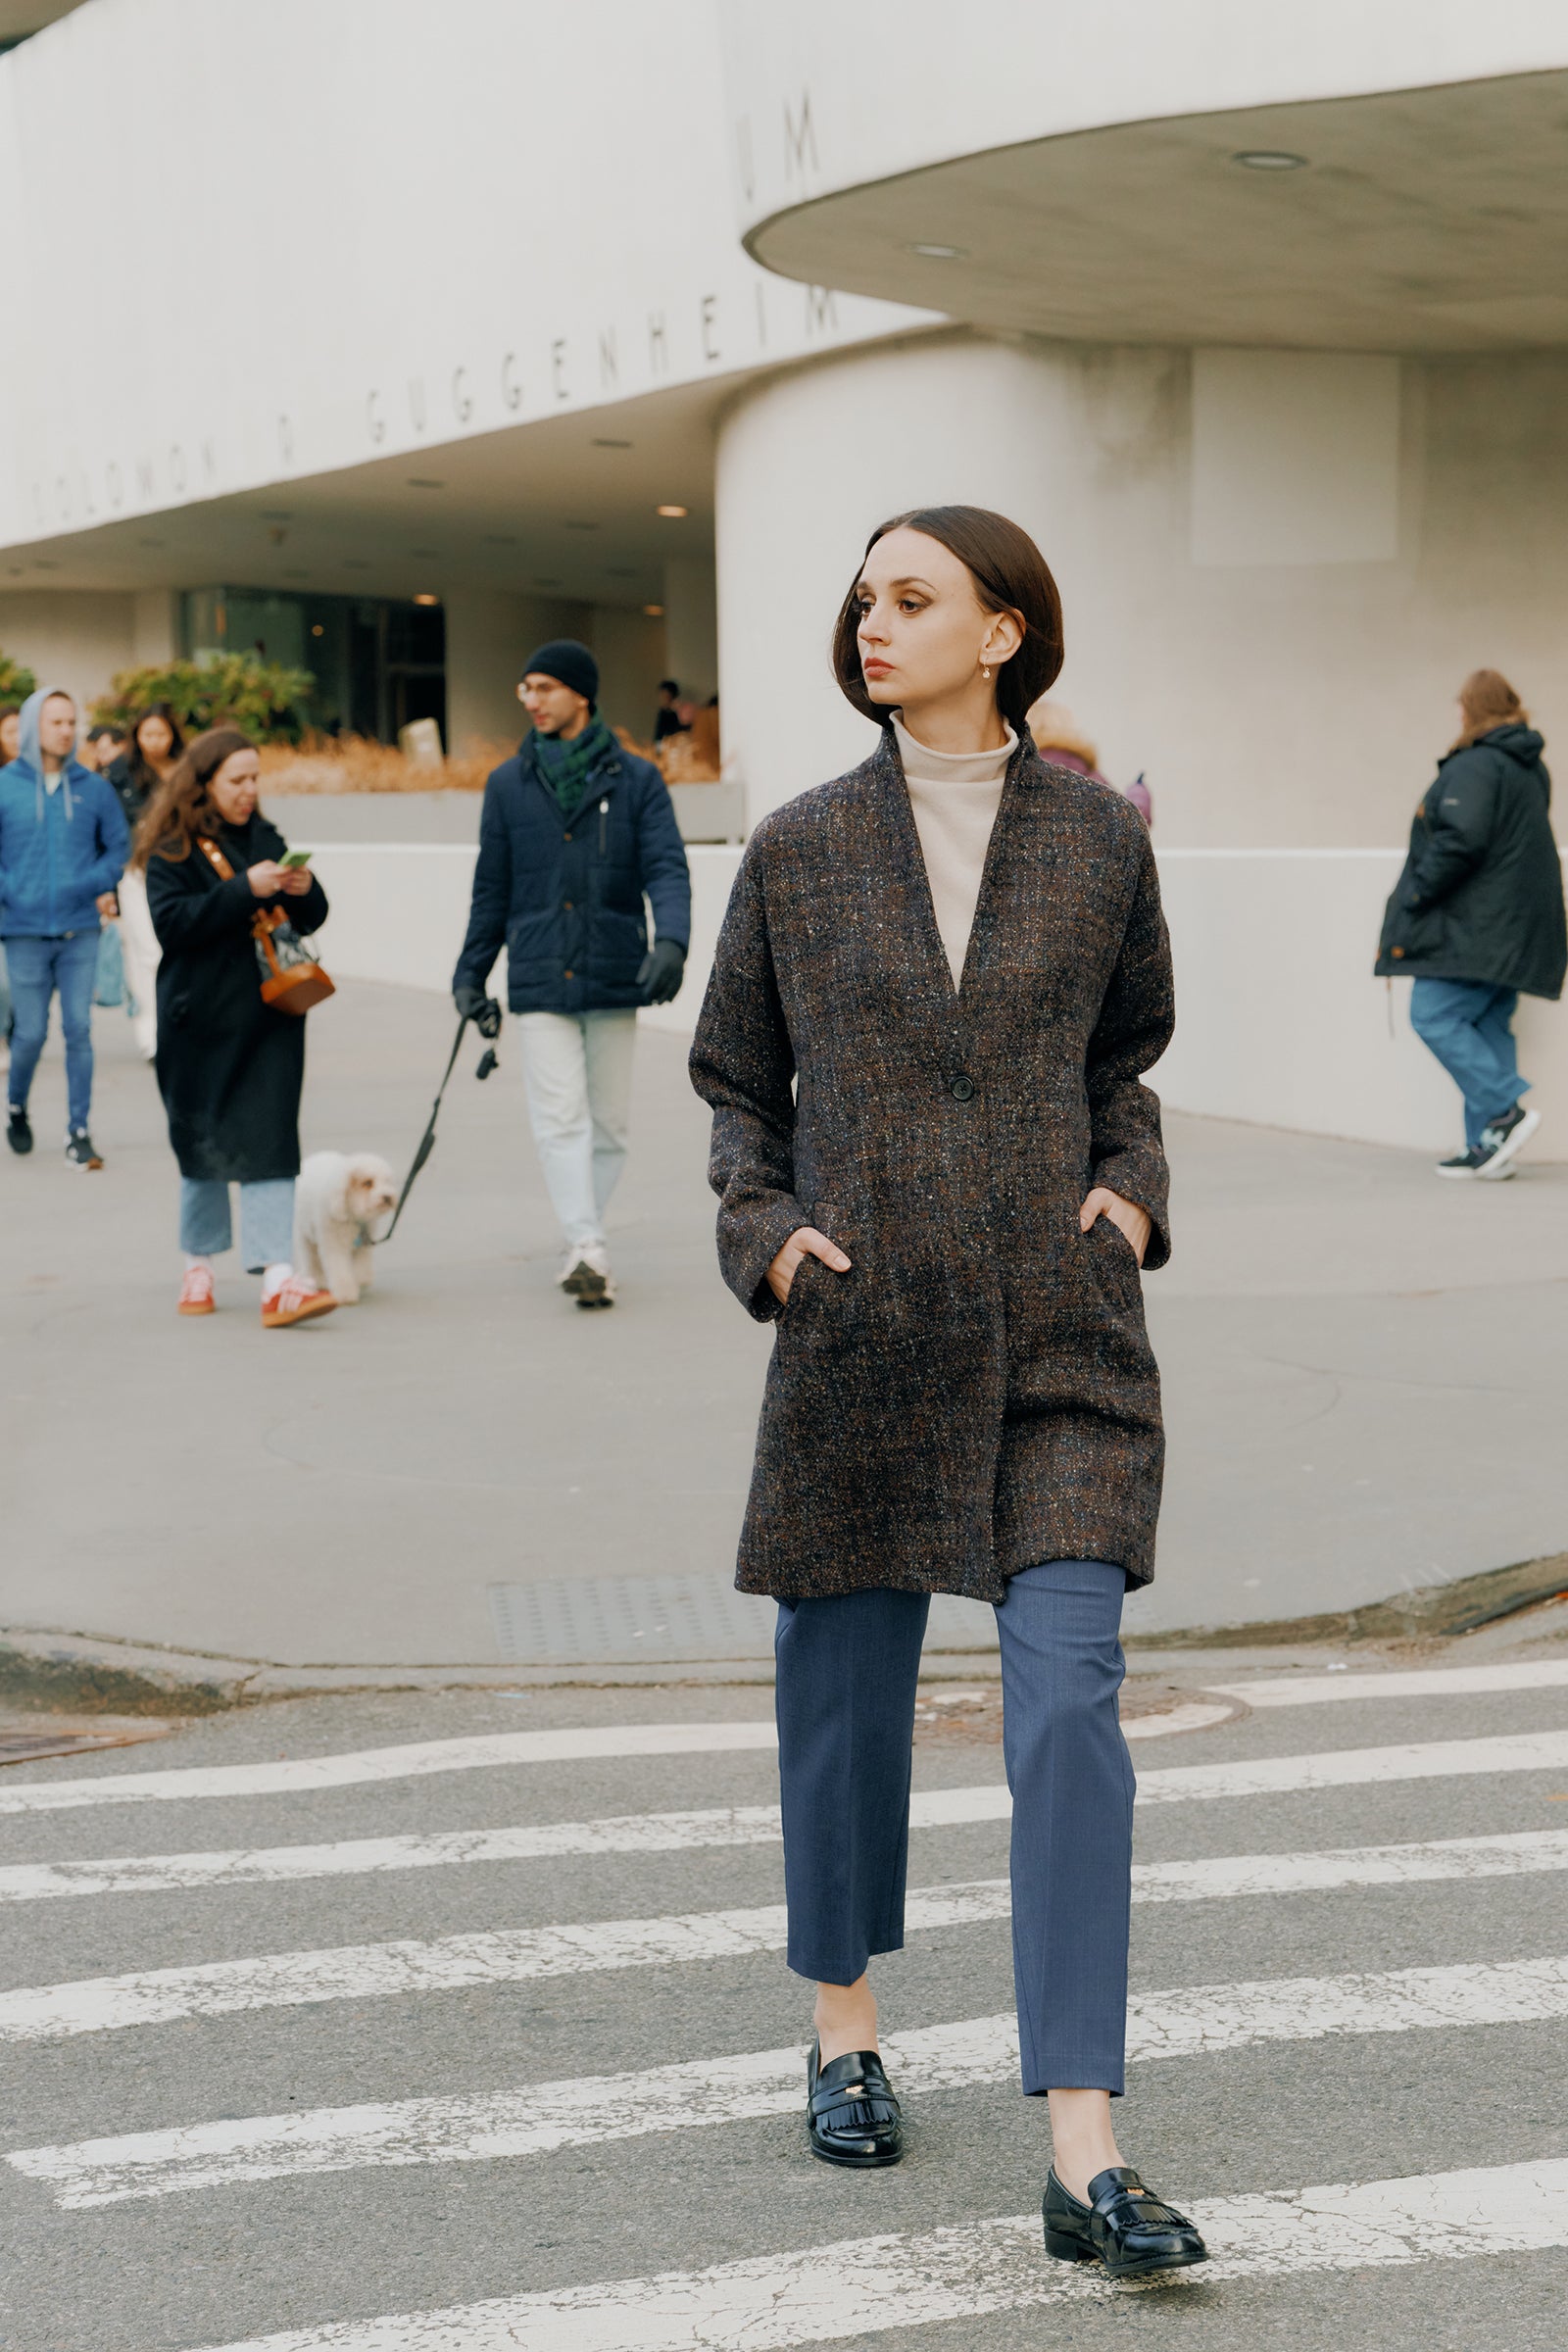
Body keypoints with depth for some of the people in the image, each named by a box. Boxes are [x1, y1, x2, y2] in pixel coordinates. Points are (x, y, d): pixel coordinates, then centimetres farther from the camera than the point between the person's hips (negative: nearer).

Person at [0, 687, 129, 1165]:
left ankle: (79, 1131, 7)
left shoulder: (93, 788, 4)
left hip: (80, 931, 1)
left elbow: (119, 845, 12)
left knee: (79, 1030, -1)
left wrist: (98, 885, -3)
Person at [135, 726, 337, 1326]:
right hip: (200, 1021, -3)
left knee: (268, 1142, -7)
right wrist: (246, 889, -23)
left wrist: (304, 890, -6)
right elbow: (170, 921, -17)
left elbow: (311, 919, 16)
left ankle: (277, 1282, -14)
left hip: (269, 1016, 3)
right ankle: (198, 1268, 26)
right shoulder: (172, 849, -3)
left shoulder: (264, 838, 12)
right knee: (203, 1142, 7)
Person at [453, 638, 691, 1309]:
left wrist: (671, 940, -23)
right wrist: (470, 975, 12)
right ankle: (587, 1251, -18)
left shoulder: (636, 780, 4)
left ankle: (583, 1247, 20)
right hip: (540, 983, 0)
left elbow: (667, 869, -5)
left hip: (614, 978, 0)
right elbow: (491, 889, 13)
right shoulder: (508, 786, 8)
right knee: (560, 1120, -12)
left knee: (608, 1122, 6)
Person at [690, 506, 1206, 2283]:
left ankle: (1084, 2159, -8)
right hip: (862, 1334, 1)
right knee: (846, 1689, 11)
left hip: (1063, 1339, -1)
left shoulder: (1100, 841, 4)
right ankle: (844, 2028, 36)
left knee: (1068, 1705, -9)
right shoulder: (798, 850, 3)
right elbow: (736, 1078, 12)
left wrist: (1128, 1188, 3)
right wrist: (763, 1233, -2)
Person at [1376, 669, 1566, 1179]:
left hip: (1474, 925, -9)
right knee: (1488, 1026, 9)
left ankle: (1506, 1111, -16)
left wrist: (1415, 893, -13)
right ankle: (1487, 1146, 6)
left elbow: (1460, 842, -23)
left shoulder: (1474, 766, -13)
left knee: (1434, 1017, -8)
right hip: (1517, 925, 9)